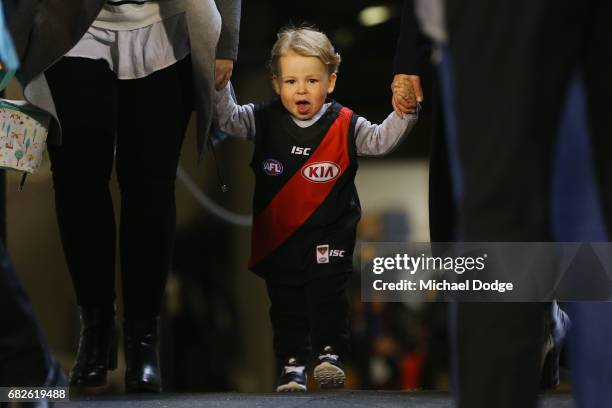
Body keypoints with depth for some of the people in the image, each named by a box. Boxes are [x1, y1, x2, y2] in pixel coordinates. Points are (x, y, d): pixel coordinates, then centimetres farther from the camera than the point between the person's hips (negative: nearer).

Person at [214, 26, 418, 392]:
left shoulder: (345, 125, -7)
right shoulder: (265, 121, -4)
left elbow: (381, 140, -10)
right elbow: (227, 118, -7)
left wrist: (404, 113, -26)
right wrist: (219, 85, -23)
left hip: (329, 233, -2)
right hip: (278, 234, 2)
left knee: (329, 294, -2)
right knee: (286, 302, 7)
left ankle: (330, 353, 10)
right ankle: (292, 363, 14)